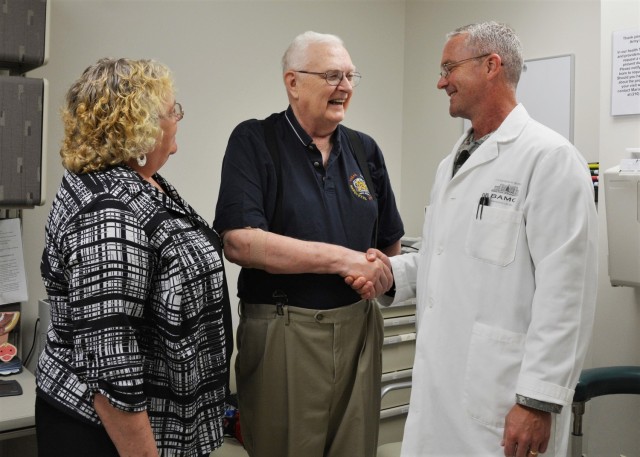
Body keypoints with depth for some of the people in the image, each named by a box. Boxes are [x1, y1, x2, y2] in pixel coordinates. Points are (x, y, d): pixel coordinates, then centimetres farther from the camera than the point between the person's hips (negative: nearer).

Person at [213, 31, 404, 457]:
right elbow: (239, 242, -18)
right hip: (282, 335, -4)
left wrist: (381, 272, -8)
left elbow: (391, 242, 16)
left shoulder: (365, 149, 10)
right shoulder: (254, 142, -6)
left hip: (358, 329, 5)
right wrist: (343, 258, -17)